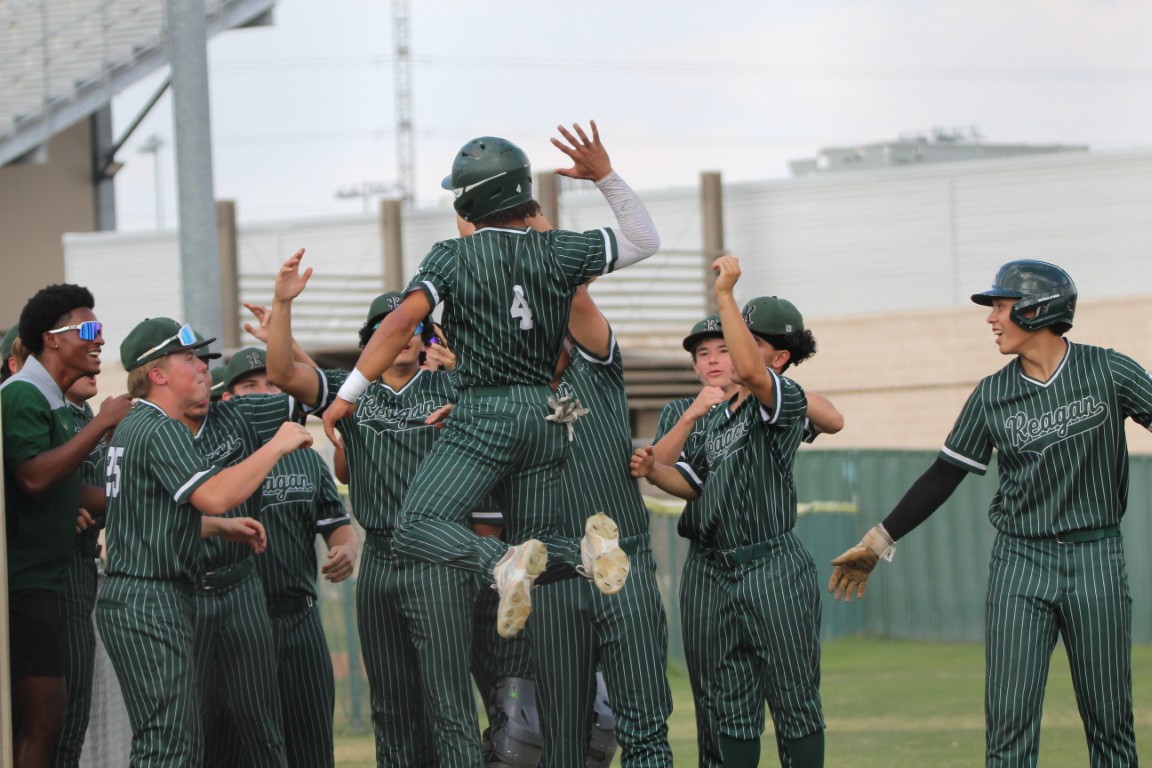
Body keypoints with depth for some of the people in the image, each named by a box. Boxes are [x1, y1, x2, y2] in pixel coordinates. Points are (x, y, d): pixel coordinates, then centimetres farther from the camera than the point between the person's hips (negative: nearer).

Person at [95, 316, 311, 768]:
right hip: (152, 600, -11)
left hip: (126, 598, 11)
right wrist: (278, 446, -18)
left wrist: (222, 527, 21)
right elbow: (213, 495, -27)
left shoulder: (134, 426, 20)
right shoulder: (161, 430, -14)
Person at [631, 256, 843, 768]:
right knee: (728, 708, 7)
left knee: (794, 702, 2)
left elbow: (750, 371, -28)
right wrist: (652, 470, -4)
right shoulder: (712, 413, 16)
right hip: (710, 569, 7)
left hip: (773, 569, -7)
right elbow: (693, 481, 16)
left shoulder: (786, 400, -7)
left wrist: (725, 295, -27)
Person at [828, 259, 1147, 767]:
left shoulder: (1109, 372, -2)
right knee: (1008, 718, -5)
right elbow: (944, 477, 10)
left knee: (1109, 721, 2)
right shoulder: (991, 396, 5)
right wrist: (877, 543, 9)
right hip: (1019, 560, 2)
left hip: (1095, 559, -2)